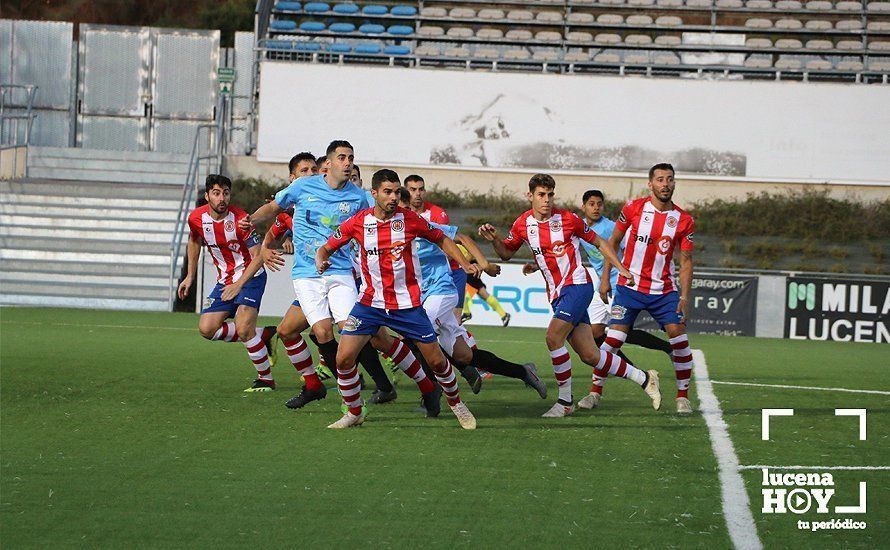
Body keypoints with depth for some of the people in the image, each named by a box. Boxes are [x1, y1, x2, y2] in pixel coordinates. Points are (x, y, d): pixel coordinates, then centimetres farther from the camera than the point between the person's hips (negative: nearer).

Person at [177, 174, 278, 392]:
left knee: (243, 328, -22)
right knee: (207, 329, -5)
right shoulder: (196, 218, -7)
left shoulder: (241, 219, -22)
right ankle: (264, 335, 10)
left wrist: (238, 285, -24)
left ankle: (266, 379, -5)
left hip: (250, 277, -6)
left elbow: (258, 256, -19)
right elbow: (194, 241, 16)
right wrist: (190, 276, 16)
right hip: (225, 281, 6)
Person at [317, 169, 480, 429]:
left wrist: (465, 264, -4)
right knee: (343, 359, -11)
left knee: (437, 361, 2)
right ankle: (354, 412, 10)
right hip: (370, 303, 1)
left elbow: (441, 239, 7)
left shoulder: (410, 219, -8)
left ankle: (455, 403, 30)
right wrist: (321, 260, -20)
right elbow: (326, 247, 3)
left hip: (407, 304, -1)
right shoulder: (358, 222, -6)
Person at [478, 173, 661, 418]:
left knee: (553, 337, -22)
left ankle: (565, 401, -10)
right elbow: (506, 253, 17)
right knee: (589, 355, 1)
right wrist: (494, 239, -3)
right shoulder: (523, 224, 5)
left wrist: (621, 269, 2)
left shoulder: (568, 219, -6)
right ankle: (644, 378, 17)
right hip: (556, 294, 5)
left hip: (577, 285, -5)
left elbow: (598, 242, 6)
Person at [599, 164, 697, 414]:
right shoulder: (634, 208, -5)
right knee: (613, 338, -9)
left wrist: (684, 298, -8)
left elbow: (686, 262, 0)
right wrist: (605, 278, 1)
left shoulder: (684, 221, -2)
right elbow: (612, 242, 5)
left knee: (678, 334, -10)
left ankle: (683, 396, 2)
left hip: (663, 290, 1)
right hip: (630, 286, -1)